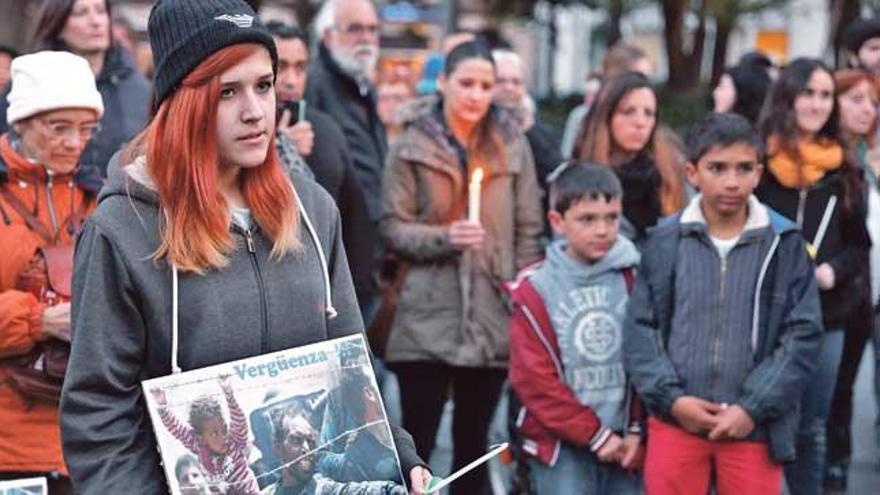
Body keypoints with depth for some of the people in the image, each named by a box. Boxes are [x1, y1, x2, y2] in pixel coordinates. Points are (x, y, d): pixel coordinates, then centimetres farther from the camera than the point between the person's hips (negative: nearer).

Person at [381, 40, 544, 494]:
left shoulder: (513, 145, 6)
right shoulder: (412, 145, 0)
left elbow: (528, 233, 8)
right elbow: (392, 228, -2)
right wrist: (444, 237, -18)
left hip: (493, 318, 2)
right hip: (427, 319, -2)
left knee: (473, 443, 12)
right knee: (416, 443, -2)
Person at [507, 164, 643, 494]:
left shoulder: (632, 280, 2)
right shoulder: (535, 292, -6)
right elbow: (534, 380, -8)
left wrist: (637, 430, -4)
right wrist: (595, 435, -8)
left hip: (623, 443, 3)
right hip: (561, 445, -3)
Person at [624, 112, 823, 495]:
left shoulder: (785, 245, -1)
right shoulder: (665, 241, 1)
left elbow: (804, 335, -2)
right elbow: (639, 328, 3)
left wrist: (753, 408, -9)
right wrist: (672, 398, -9)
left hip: (754, 427, 0)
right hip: (674, 421, 1)